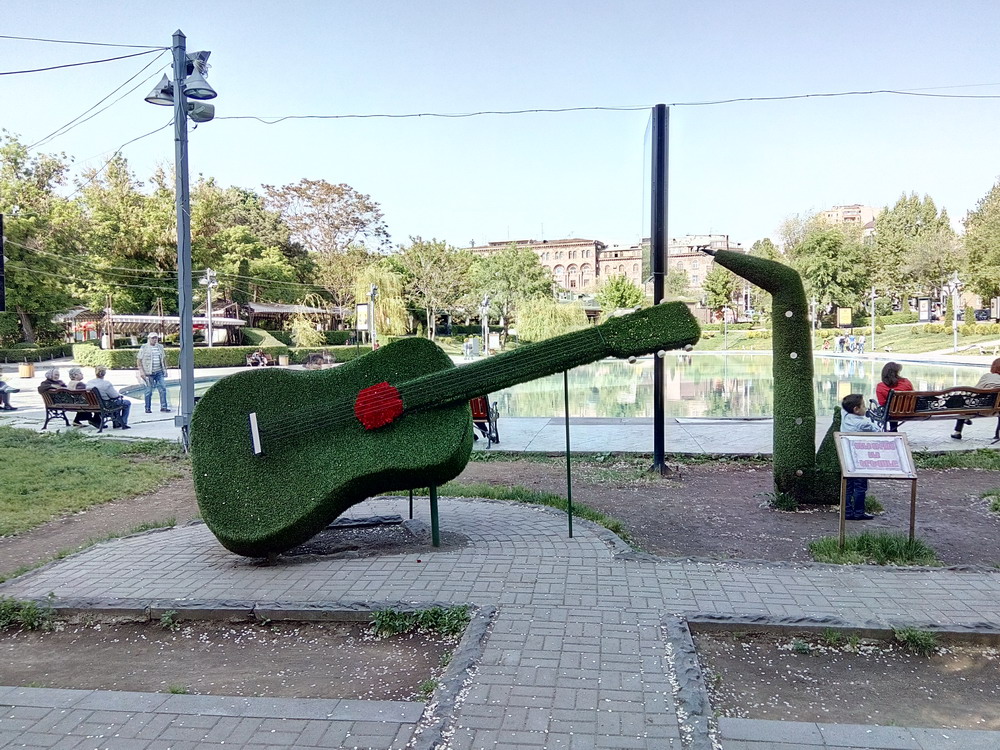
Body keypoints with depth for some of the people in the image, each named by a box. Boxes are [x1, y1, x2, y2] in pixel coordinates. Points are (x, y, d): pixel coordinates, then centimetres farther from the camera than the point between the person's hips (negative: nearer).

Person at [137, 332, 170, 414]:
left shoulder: (160, 347, 12)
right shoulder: (144, 347, -1)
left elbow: (164, 358, 21)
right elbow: (138, 360, -3)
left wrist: (165, 369, 15)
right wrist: (141, 371, -11)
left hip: (159, 372, 4)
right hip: (148, 373, -4)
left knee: (162, 389, -4)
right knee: (149, 391, 1)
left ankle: (164, 407, -1)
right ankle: (148, 408, 9)